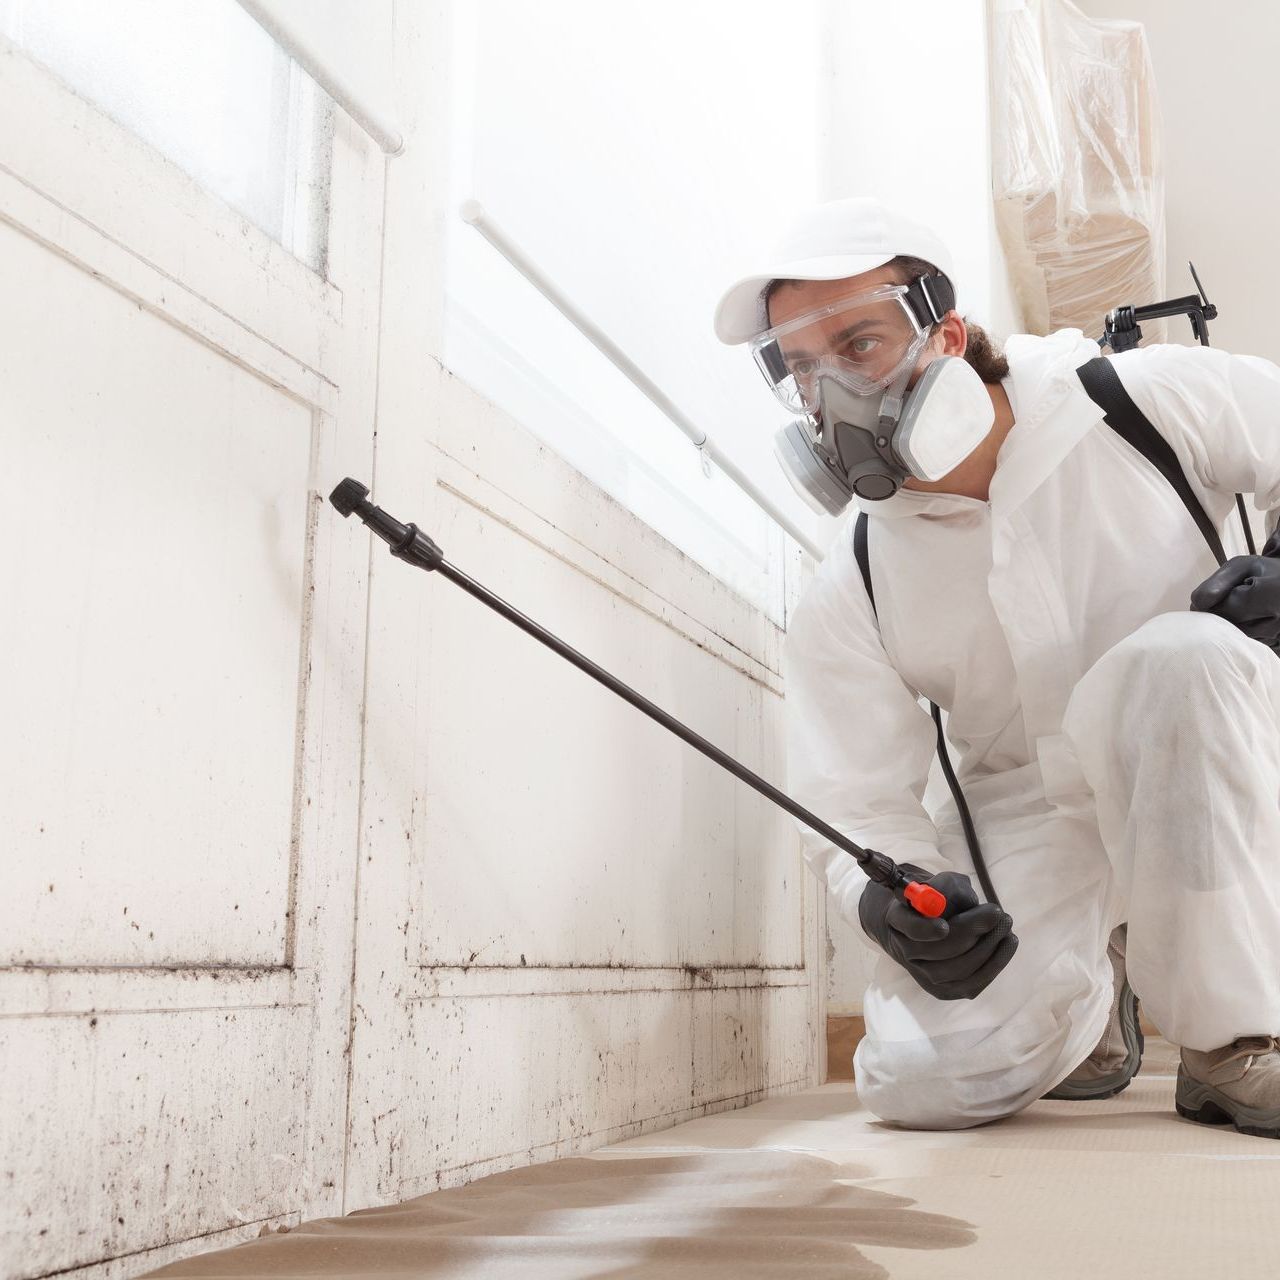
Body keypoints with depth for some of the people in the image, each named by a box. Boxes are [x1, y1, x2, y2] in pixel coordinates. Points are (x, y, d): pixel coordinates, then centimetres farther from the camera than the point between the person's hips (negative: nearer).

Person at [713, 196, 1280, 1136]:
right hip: (1030, 821, 2)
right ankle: (1088, 1001, 18)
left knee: (1178, 659, -36)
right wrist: (889, 898, -26)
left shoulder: (1155, 403, -12)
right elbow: (857, 807, -4)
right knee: (922, 1083, -19)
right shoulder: (846, 600, -7)